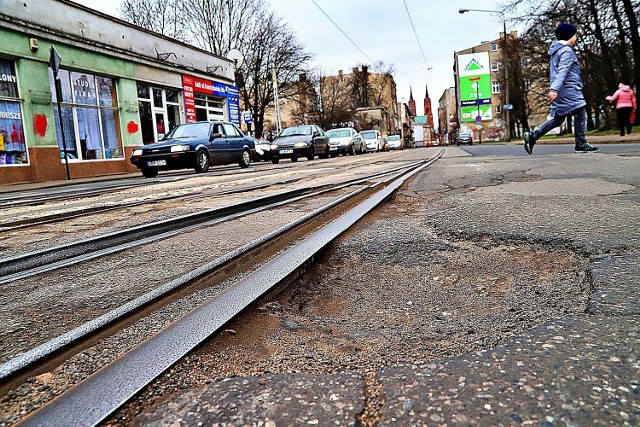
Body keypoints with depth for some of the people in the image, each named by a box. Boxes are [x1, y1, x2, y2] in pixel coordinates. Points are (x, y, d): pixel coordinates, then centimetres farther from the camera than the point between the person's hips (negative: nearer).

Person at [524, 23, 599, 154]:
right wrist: (554, 89, -31)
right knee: (580, 113, -6)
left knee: (557, 118, 9)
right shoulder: (567, 50, -8)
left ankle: (533, 135, -4)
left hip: (560, 90, 10)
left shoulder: (557, 50, 21)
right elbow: (562, 72, -21)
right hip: (569, 88, -10)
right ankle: (581, 144, -5)